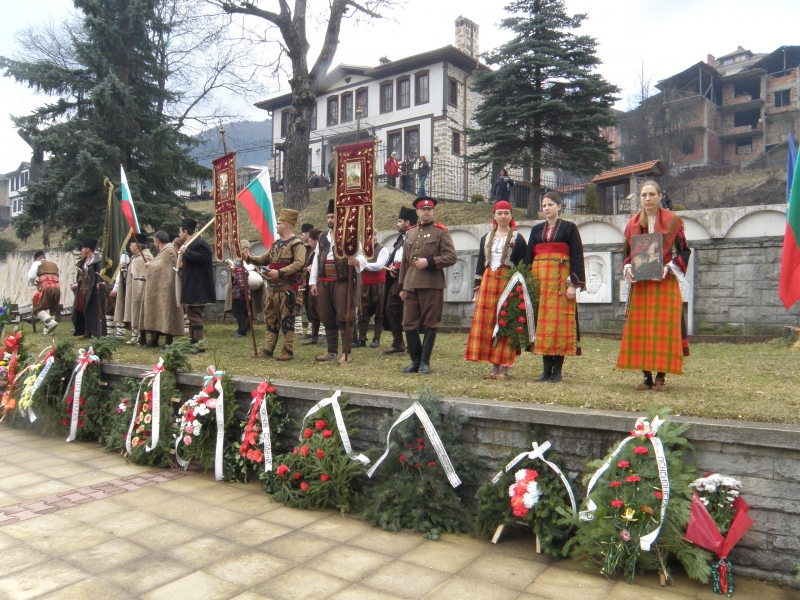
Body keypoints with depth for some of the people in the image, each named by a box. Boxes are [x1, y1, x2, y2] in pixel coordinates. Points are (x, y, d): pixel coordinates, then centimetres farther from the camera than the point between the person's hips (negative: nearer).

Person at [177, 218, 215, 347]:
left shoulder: (199, 243, -13)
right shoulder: (192, 243, 19)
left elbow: (203, 257, -29)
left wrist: (186, 252, -21)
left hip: (196, 287, -11)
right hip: (193, 286, 11)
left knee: (194, 315, -11)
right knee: (192, 314, 15)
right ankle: (193, 342, 21)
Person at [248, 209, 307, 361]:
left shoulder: (296, 243, -10)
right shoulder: (276, 244, 17)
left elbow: (299, 263, -22)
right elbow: (265, 259, 25)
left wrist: (280, 272, -26)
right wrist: (249, 258, 11)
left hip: (287, 288, -9)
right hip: (273, 287, 9)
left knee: (286, 319, -2)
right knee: (271, 319, 11)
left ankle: (288, 351, 6)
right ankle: (267, 350, 18)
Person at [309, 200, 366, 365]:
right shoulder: (323, 237, 14)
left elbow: (361, 257, -7)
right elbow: (316, 260, 12)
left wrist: (356, 261, -31)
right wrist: (313, 282, 7)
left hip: (343, 282, -6)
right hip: (324, 282, 6)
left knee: (344, 317, -4)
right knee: (327, 317, 11)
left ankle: (346, 353, 1)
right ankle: (332, 351, 21)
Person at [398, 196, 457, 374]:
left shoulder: (441, 232, 2)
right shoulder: (410, 233, 16)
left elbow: (451, 257, -6)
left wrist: (429, 262, -16)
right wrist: (402, 285, 16)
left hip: (432, 285, -5)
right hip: (411, 286, 5)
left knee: (430, 324, 1)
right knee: (409, 324, 5)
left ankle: (425, 362, 10)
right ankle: (415, 361, 17)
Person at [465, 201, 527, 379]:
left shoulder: (517, 239, 3)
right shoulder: (486, 238, 15)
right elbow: (480, 263, 15)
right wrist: (478, 286, 8)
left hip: (508, 283, -4)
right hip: (488, 282, 4)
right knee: (486, 323, 1)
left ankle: (504, 368, 2)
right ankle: (495, 367, 9)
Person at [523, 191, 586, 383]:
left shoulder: (569, 228, 5)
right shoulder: (536, 230, 16)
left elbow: (577, 257, -1)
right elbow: (528, 257, 13)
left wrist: (574, 283, -11)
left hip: (561, 279, -3)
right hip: (539, 277, 4)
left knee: (560, 320, -5)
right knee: (542, 320, 1)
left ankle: (557, 369, 1)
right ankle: (547, 368, 6)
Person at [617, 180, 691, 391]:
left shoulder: (672, 221, 0)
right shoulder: (633, 223, 9)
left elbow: (684, 251, 1)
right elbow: (627, 253, 15)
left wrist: (669, 268, -14)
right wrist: (628, 268, -5)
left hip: (665, 283, -3)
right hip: (640, 284, 3)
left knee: (663, 327, -4)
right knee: (640, 328, 0)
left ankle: (661, 376, 4)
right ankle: (647, 376, 9)